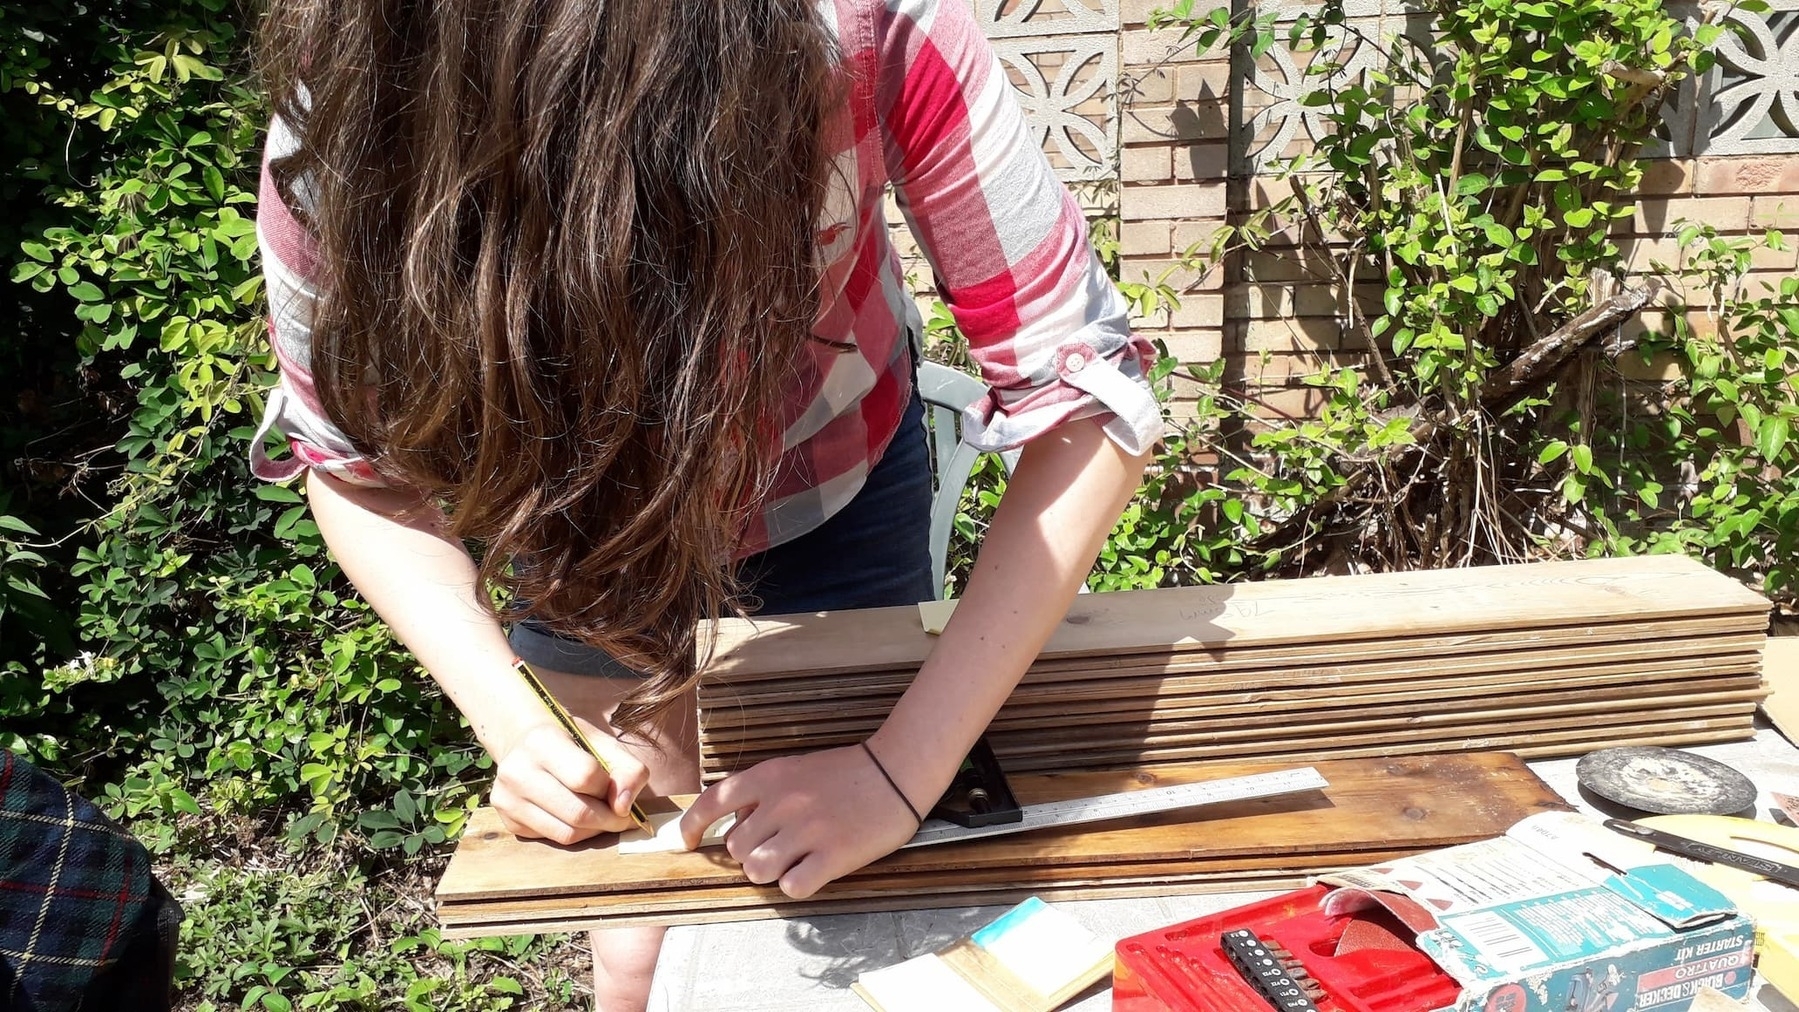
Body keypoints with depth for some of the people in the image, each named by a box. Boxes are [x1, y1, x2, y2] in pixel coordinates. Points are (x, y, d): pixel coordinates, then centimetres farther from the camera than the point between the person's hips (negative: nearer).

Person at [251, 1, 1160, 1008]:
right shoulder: (345, 128, -32)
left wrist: (903, 770, -37)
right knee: (646, 917, 11)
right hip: (578, 526, 1)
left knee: (844, 906, 14)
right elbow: (355, 458, -15)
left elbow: (1086, 396, -32)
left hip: (836, 480, 0)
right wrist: (509, 720, -29)